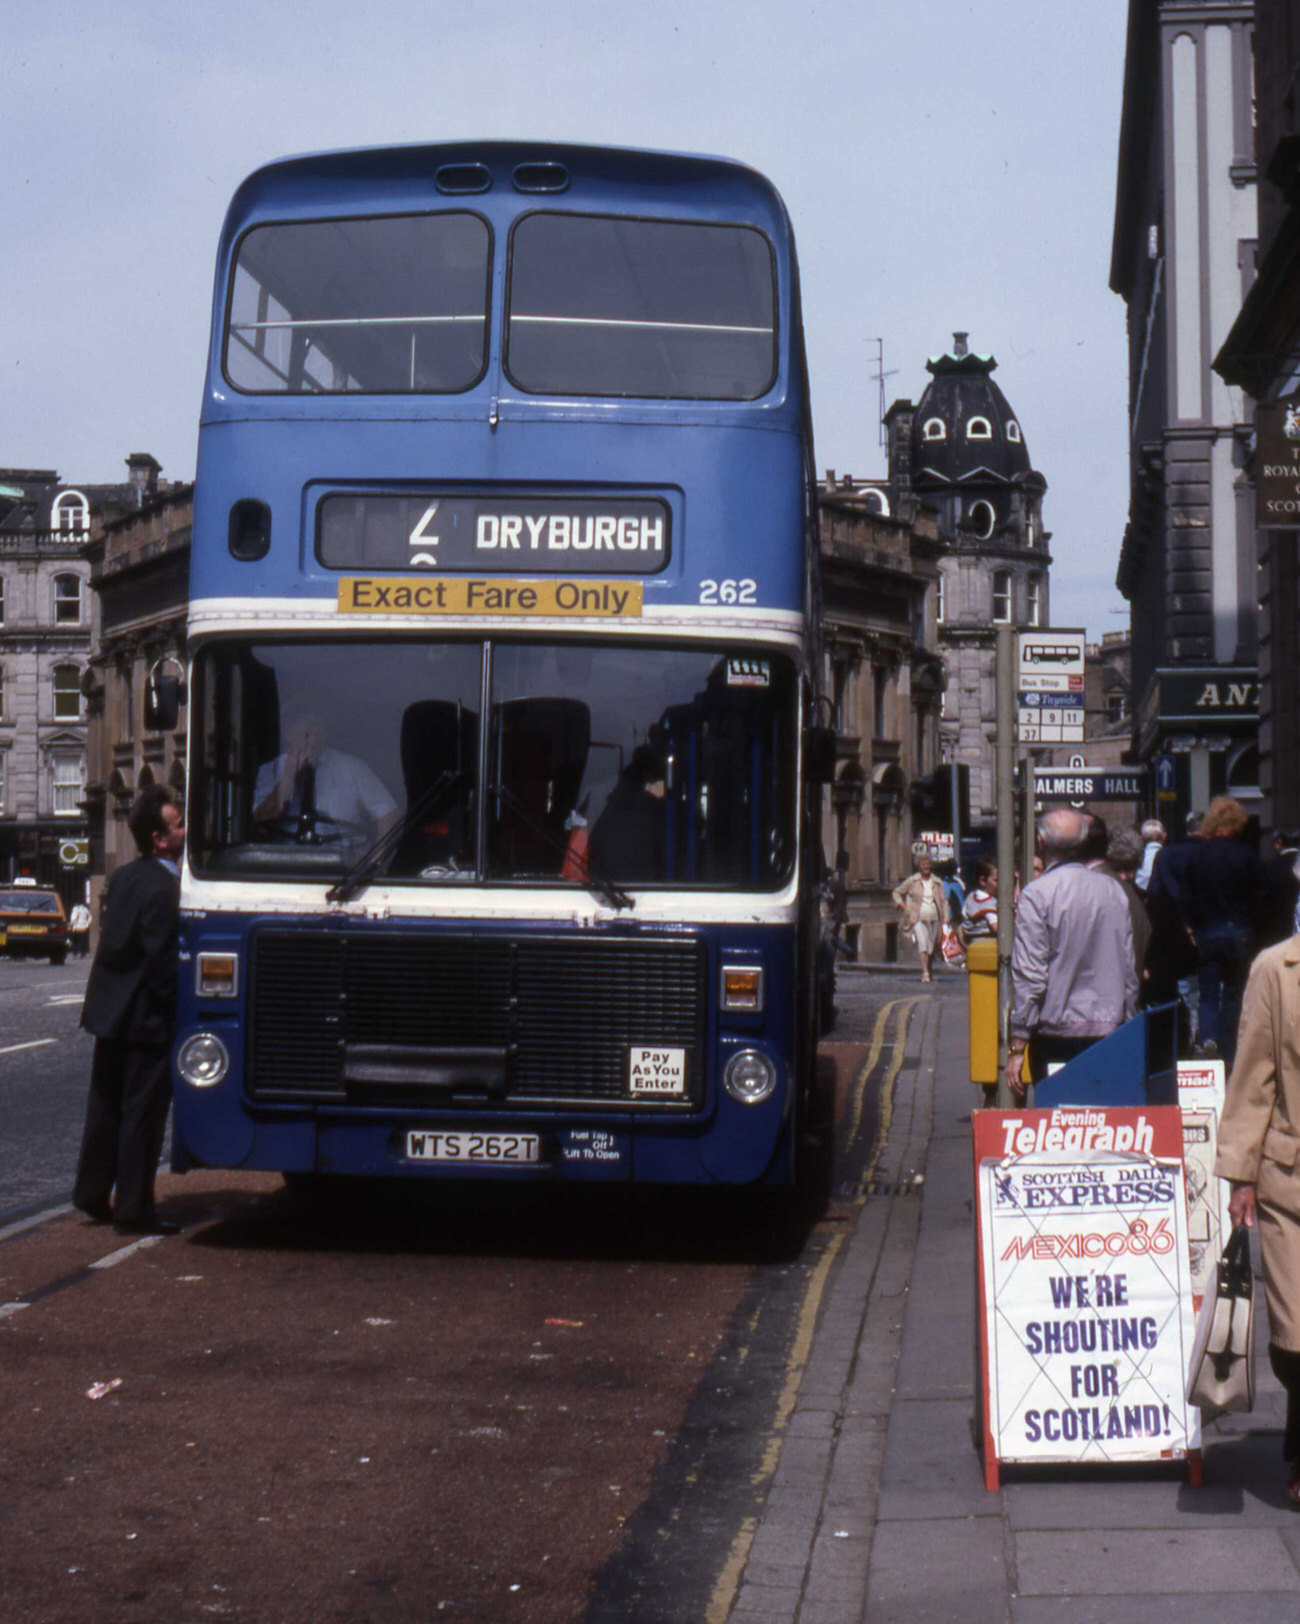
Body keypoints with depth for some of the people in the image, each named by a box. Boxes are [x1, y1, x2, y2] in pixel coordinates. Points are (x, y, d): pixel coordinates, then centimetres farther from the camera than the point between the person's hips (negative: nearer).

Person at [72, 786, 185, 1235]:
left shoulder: (123, 877, 7)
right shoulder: (162, 888, -21)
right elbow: (162, 962, -22)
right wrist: (178, 1008, -12)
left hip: (109, 1012, 9)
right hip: (147, 1019, -9)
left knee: (106, 1106, 19)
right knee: (143, 1114, 0)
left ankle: (92, 1194, 27)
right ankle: (133, 1209, 5)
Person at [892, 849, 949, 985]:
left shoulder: (937, 883, 7)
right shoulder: (912, 881, 2)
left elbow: (944, 901, 9)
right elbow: (897, 892, 14)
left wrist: (944, 920, 1)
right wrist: (900, 904, -5)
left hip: (934, 919, 3)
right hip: (918, 919, -3)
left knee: (932, 947, 9)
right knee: (922, 944, -20)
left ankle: (929, 972, 27)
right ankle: (925, 973, -25)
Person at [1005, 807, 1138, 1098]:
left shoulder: (1037, 894, -9)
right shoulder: (1113, 890, 7)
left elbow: (1029, 975, -11)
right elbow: (1129, 968, 11)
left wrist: (1017, 1045, -6)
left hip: (1056, 1033, -4)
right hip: (1109, 1032, 4)